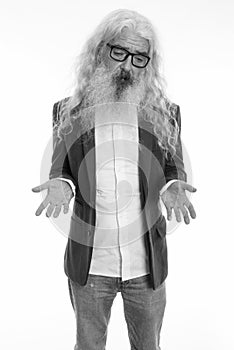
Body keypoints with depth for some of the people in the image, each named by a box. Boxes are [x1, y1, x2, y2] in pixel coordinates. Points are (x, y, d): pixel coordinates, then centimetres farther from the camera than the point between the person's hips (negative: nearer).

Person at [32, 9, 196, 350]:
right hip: (88, 264, 0)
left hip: (147, 263, 1)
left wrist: (173, 185, -18)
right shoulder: (67, 111, -4)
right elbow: (61, 170, 3)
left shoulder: (166, 113, -3)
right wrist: (61, 185, -19)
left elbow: (175, 168, 4)